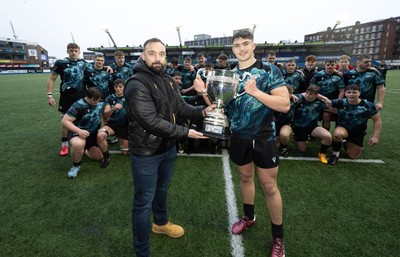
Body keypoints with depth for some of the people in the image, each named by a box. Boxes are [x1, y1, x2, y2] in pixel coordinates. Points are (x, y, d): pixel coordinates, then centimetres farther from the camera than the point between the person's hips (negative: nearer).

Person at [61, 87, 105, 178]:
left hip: (93, 133, 6)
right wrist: (79, 131, -37)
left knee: (99, 157, 9)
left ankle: (84, 150, 42)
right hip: (78, 132, -6)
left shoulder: (101, 103, -5)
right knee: (78, 144, -42)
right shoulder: (78, 105, -23)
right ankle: (76, 166, -11)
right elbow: (64, 121, -25)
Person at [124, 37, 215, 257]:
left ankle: (161, 222, 54)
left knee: (162, 188, 27)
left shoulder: (168, 80, 5)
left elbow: (180, 107, 8)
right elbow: (152, 121, -28)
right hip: (146, 152, -8)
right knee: (144, 201, 5)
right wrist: (185, 132, -27)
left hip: (168, 147, 8)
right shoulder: (137, 84, -21)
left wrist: (201, 111, -10)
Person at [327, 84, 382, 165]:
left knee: (353, 156, 8)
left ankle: (347, 143, 43)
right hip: (343, 128, -2)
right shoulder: (341, 103, -17)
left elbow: (377, 120, -7)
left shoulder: (368, 105, -16)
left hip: (358, 134, 2)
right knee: (338, 134, -40)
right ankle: (335, 154, -11)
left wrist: (375, 136, -12)